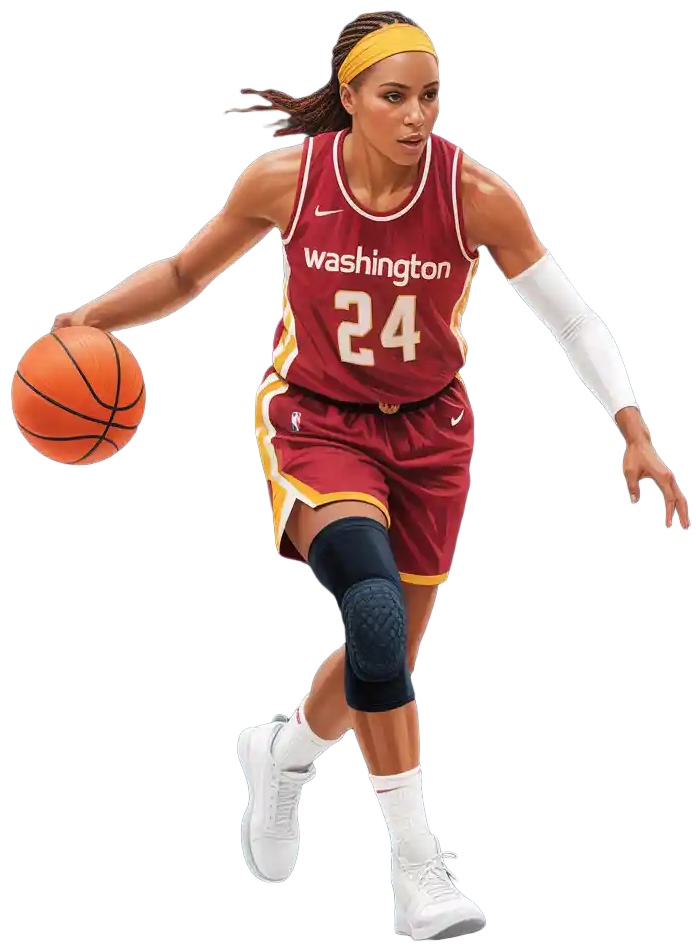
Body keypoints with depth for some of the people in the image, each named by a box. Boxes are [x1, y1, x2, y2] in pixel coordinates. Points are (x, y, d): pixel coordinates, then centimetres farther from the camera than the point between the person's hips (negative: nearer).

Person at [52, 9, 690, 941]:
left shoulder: (474, 195, -17)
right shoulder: (285, 180, -15)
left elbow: (572, 318, -10)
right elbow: (185, 275, 1)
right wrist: (91, 320, -15)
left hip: (428, 428, 2)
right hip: (315, 419, -2)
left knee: (388, 658, 10)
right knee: (375, 607, -28)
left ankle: (283, 752, 46)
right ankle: (417, 868, -23)